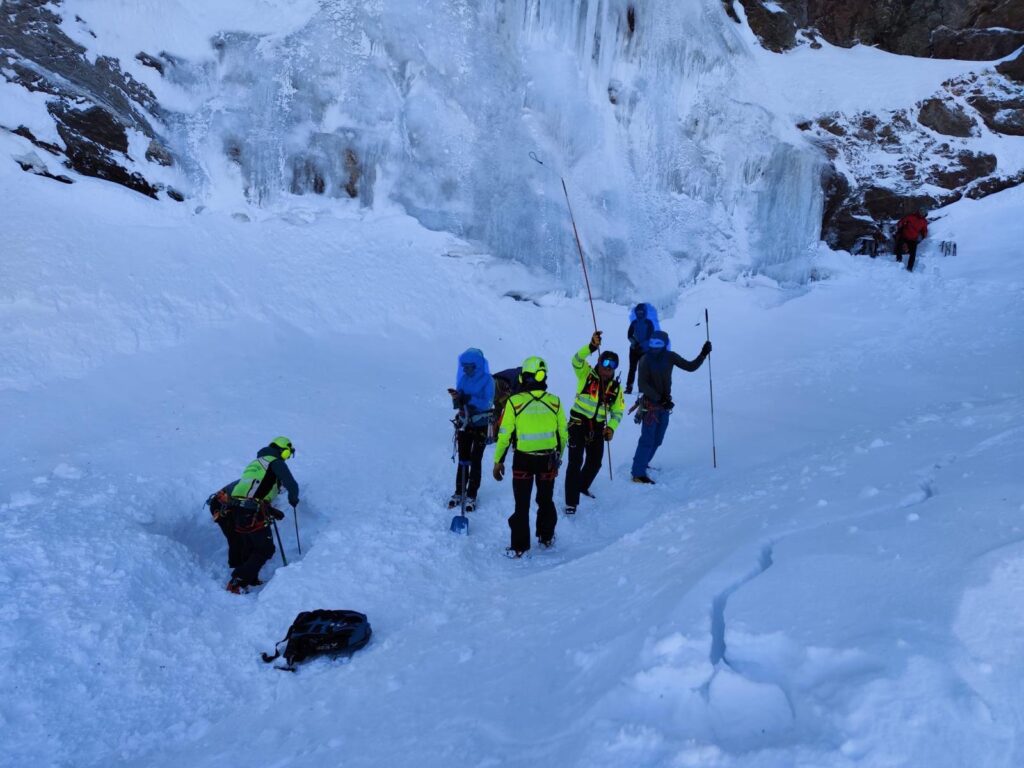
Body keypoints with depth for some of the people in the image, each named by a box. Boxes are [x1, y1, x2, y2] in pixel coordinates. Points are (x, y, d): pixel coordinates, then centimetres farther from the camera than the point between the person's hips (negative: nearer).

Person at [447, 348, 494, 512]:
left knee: (475, 461, 1)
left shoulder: (487, 380, -11)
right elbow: (458, 404, 2)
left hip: (481, 426, -4)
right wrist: (457, 398, -20)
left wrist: (468, 398, -33)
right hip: (464, 423, 4)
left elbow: (487, 404, -21)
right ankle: (459, 492, 20)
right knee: (463, 460, 10)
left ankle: (471, 495, 9)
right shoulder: (463, 379, 2)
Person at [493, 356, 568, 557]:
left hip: (523, 459, -2)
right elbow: (563, 434, 2)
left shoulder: (514, 402, -14)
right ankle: (546, 537, 36)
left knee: (522, 504, 10)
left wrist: (498, 461, 2)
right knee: (546, 500, 21)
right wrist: (558, 457, 16)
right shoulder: (554, 401, -7)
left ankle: (520, 547, 14)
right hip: (548, 459, 2)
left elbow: (505, 435, -10)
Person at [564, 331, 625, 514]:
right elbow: (577, 360, -24)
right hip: (578, 422, -5)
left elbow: (617, 411, 11)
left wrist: (611, 427, -7)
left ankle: (582, 486, 45)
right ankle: (571, 502, -6)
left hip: (597, 427, 5)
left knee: (595, 462, 15)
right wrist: (592, 346, -40)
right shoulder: (586, 374, -5)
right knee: (576, 461, -11)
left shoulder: (616, 388, 6)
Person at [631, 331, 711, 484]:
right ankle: (638, 474, -2)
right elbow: (642, 384, -18)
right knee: (648, 440, -7)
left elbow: (691, 367, 4)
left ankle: (640, 464, 30)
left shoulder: (669, 357, -2)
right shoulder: (646, 360, -15)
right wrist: (659, 398, -23)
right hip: (650, 404, -6)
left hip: (665, 404, 6)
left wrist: (703, 354, -10)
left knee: (657, 439, 13)